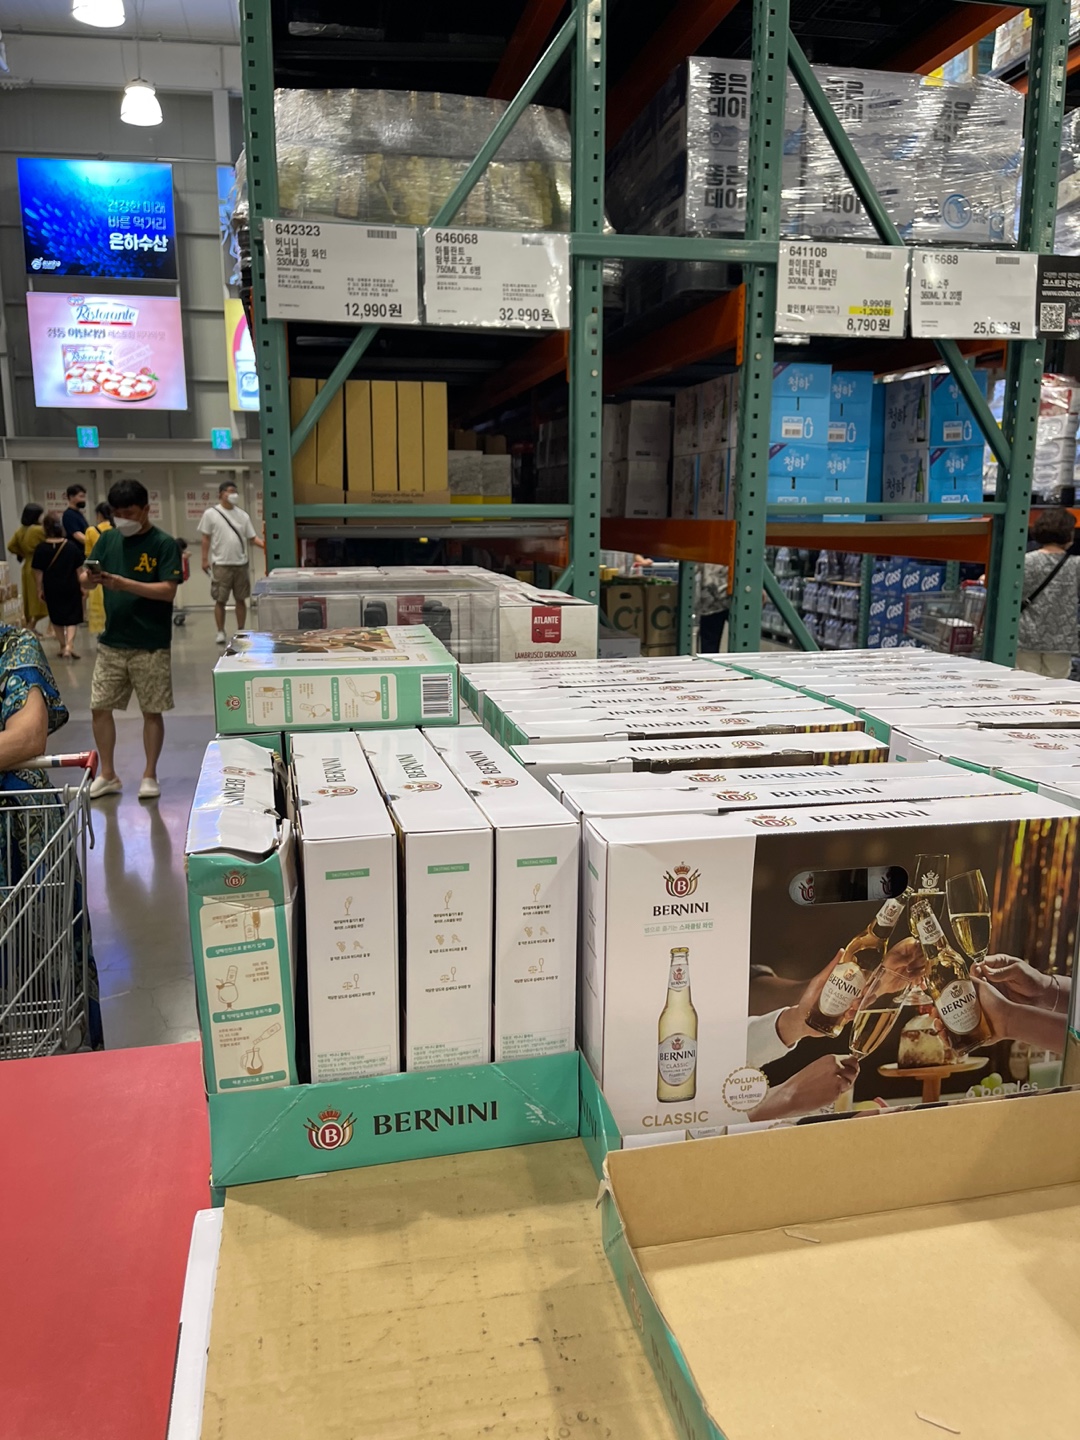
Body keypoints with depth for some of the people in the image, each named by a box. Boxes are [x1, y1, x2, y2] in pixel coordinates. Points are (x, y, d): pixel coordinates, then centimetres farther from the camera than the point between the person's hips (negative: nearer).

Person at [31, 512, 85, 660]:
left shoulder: (41, 548, -9)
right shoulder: (71, 546, -5)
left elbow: (39, 572, -6)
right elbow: (78, 569, 0)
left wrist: (40, 589, 3)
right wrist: (81, 585, 10)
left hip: (52, 588, 0)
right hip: (71, 587, 0)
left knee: (56, 619, 16)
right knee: (72, 618, 5)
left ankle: (63, 647, 25)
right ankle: (69, 647, -13)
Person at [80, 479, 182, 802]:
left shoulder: (163, 543, -7)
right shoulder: (108, 539, 7)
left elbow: (168, 591, -15)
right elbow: (86, 583, 5)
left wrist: (123, 584, -25)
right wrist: (90, 578, -19)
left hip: (151, 646, -4)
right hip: (111, 642, 5)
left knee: (152, 712, 4)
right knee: (99, 707, 7)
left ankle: (149, 775, 19)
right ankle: (108, 775, 21)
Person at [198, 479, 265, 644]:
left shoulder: (243, 515, 8)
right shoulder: (211, 514, 0)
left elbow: (252, 537, 7)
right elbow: (206, 539, 2)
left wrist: (266, 546, -9)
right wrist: (205, 559, -3)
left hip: (241, 563, 3)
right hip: (221, 564, -3)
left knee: (241, 599, 8)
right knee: (220, 600, 1)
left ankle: (241, 632, 16)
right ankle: (221, 633, 10)